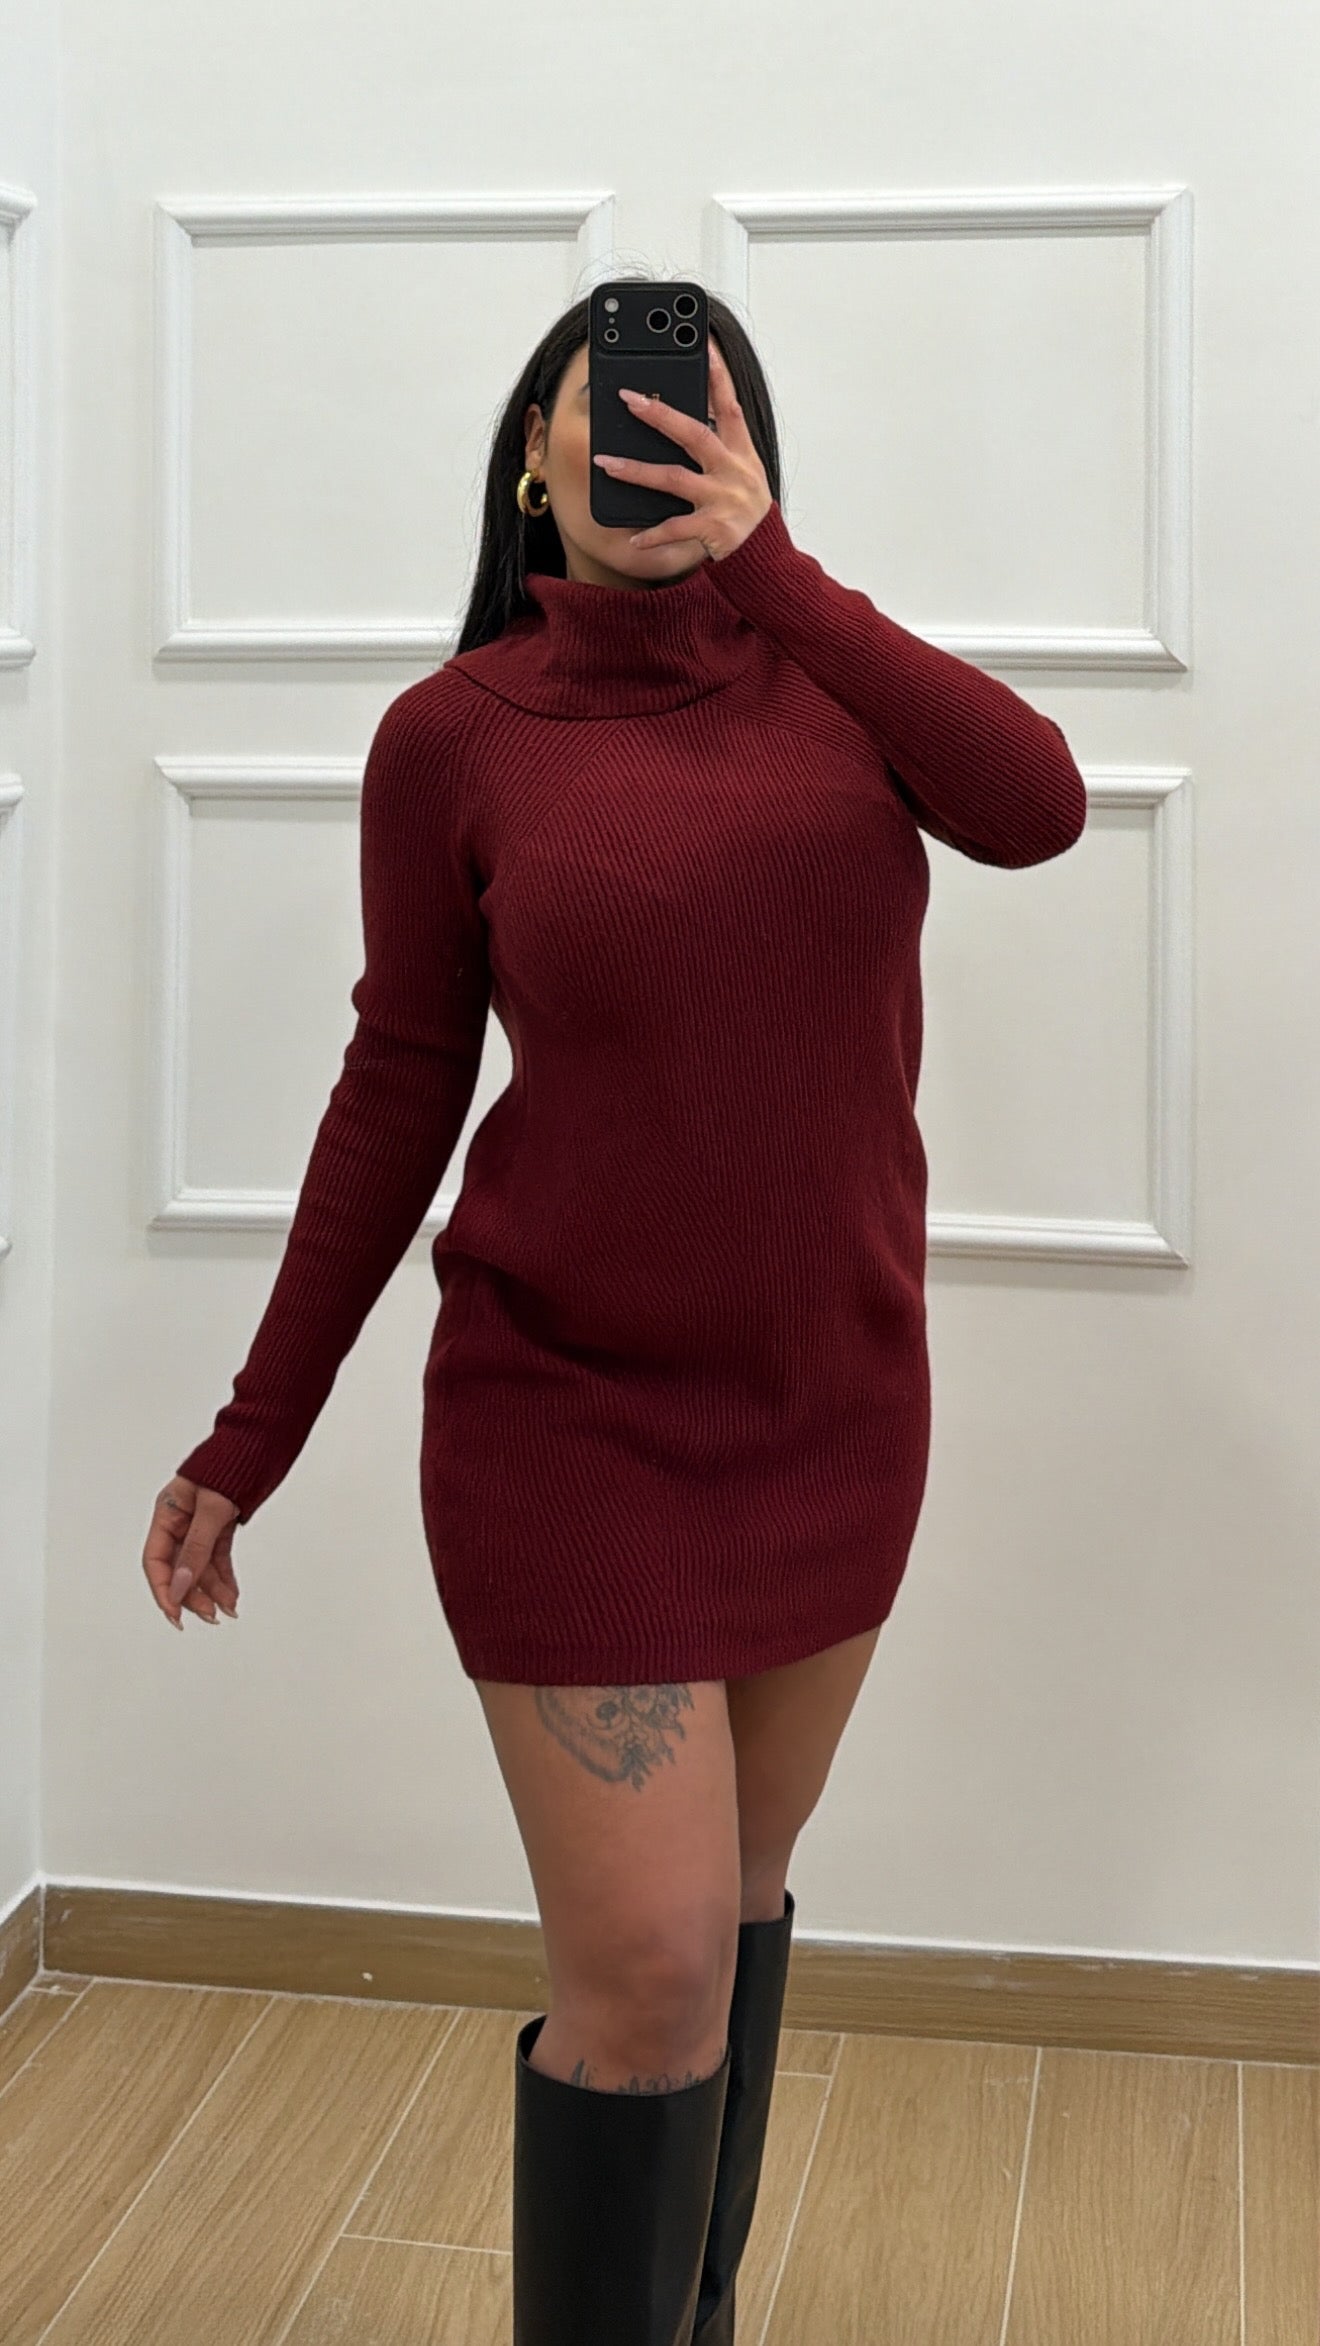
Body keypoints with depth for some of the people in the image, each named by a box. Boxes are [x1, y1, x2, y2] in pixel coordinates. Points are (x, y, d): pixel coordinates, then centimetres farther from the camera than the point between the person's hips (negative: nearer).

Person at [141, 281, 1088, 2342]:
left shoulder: (825, 676, 2)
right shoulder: (454, 737, -5)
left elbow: (1035, 805, -17)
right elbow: (399, 1090, -1)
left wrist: (757, 556, -19)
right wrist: (252, 1439, 0)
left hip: (838, 1411, 4)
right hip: (571, 1422, -3)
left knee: (739, 1898, 18)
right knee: (647, 1968, -7)